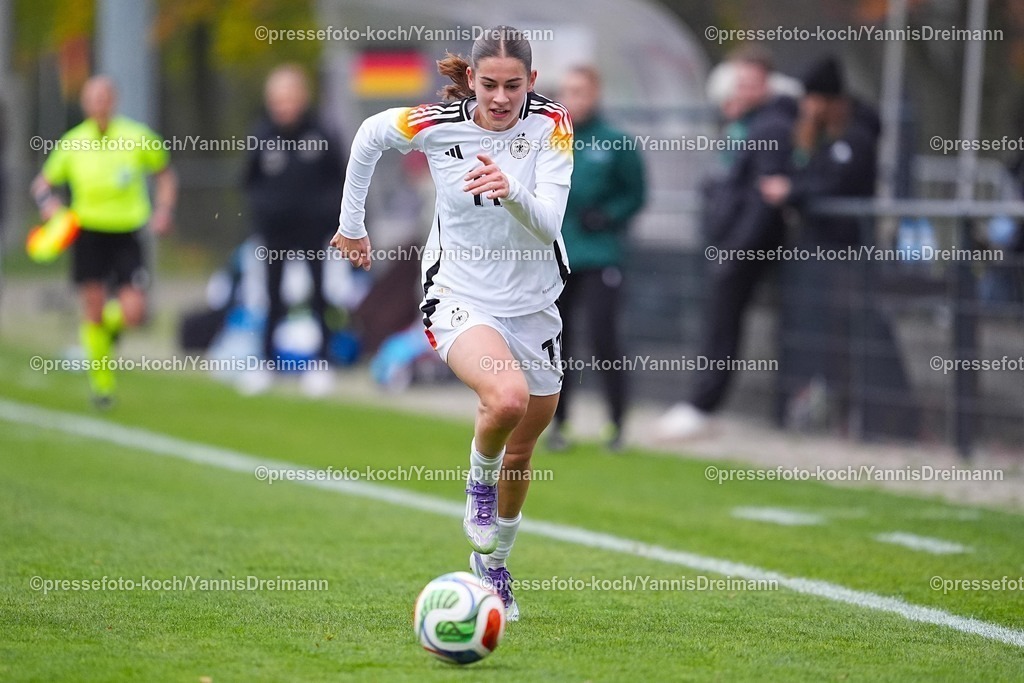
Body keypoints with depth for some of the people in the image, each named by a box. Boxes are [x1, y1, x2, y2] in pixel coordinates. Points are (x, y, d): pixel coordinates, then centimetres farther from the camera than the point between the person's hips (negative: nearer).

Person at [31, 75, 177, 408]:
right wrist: (47, 201, -11)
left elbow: (165, 173, 13)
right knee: (94, 311, -4)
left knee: (134, 313, -12)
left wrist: (164, 209, 0)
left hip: (127, 235, 0)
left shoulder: (138, 138, -2)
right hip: (88, 233, 0)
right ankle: (102, 381, 14)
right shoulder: (72, 143, -1)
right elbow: (43, 181, 10)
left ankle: (108, 324, 25)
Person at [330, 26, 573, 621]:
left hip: (533, 304, 3)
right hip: (460, 298, -3)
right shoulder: (436, 125, -14)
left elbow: (548, 225, -22)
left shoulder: (552, 124, -13)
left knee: (523, 446, 13)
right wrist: (352, 224, 13)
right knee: (507, 396, -32)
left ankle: (493, 562, 38)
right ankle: (479, 479, 1)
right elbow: (370, 135, 7)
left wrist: (511, 192, -42)